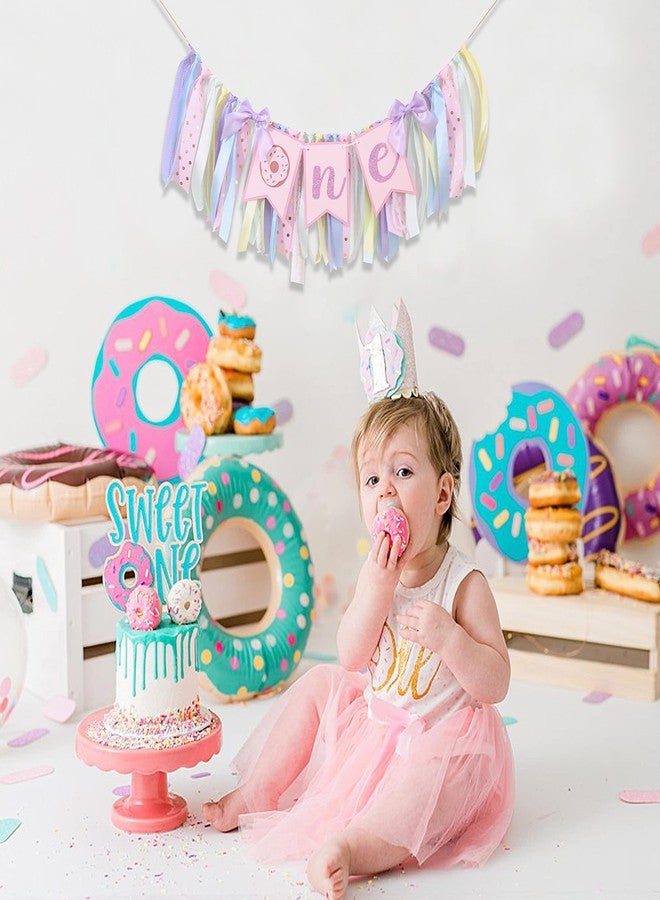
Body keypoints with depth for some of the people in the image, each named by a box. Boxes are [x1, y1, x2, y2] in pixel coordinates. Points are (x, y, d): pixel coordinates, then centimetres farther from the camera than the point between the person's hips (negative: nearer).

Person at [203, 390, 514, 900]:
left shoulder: (465, 585, -19)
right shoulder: (377, 572, -5)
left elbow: (496, 684, -20)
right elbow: (351, 658, -12)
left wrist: (448, 635, -37)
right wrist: (376, 589, -26)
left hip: (442, 742, -6)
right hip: (372, 724, 6)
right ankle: (256, 795, 16)